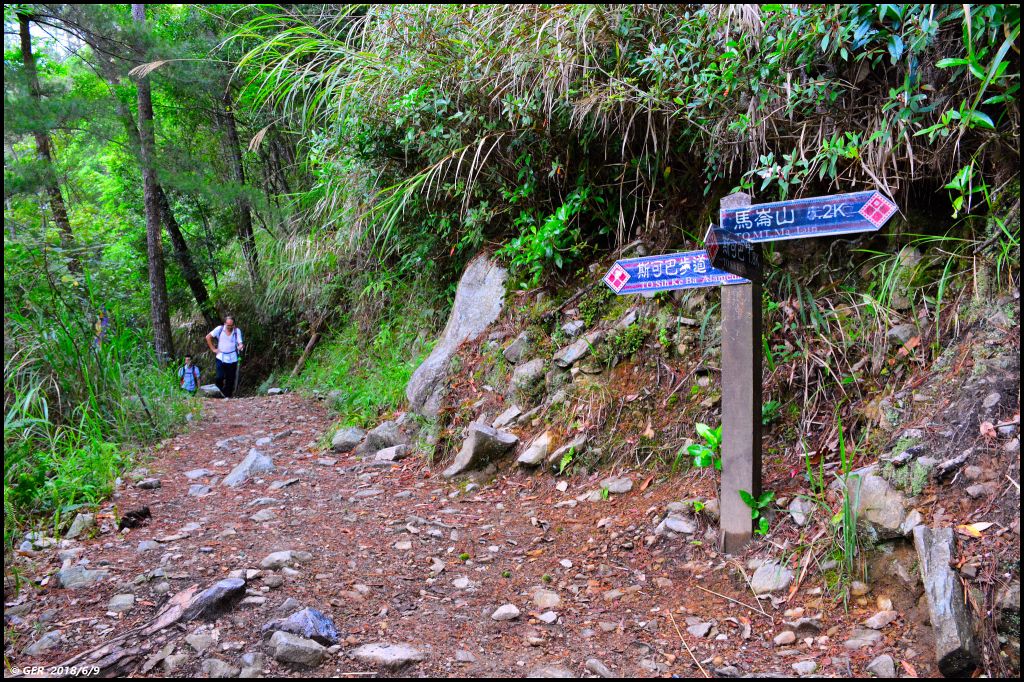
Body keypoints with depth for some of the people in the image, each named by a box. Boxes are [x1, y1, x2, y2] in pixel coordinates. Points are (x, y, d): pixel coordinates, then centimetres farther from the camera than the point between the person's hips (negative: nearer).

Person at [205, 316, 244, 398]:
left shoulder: (237, 331, -1)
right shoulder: (220, 329, -2)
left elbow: (240, 343, -6)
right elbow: (208, 337, 5)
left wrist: (241, 346, -30)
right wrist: (213, 349, 1)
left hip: (232, 359, 0)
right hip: (221, 358, 0)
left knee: (230, 380, 2)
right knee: (219, 378, -10)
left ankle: (229, 396, 15)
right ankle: (223, 390, 19)